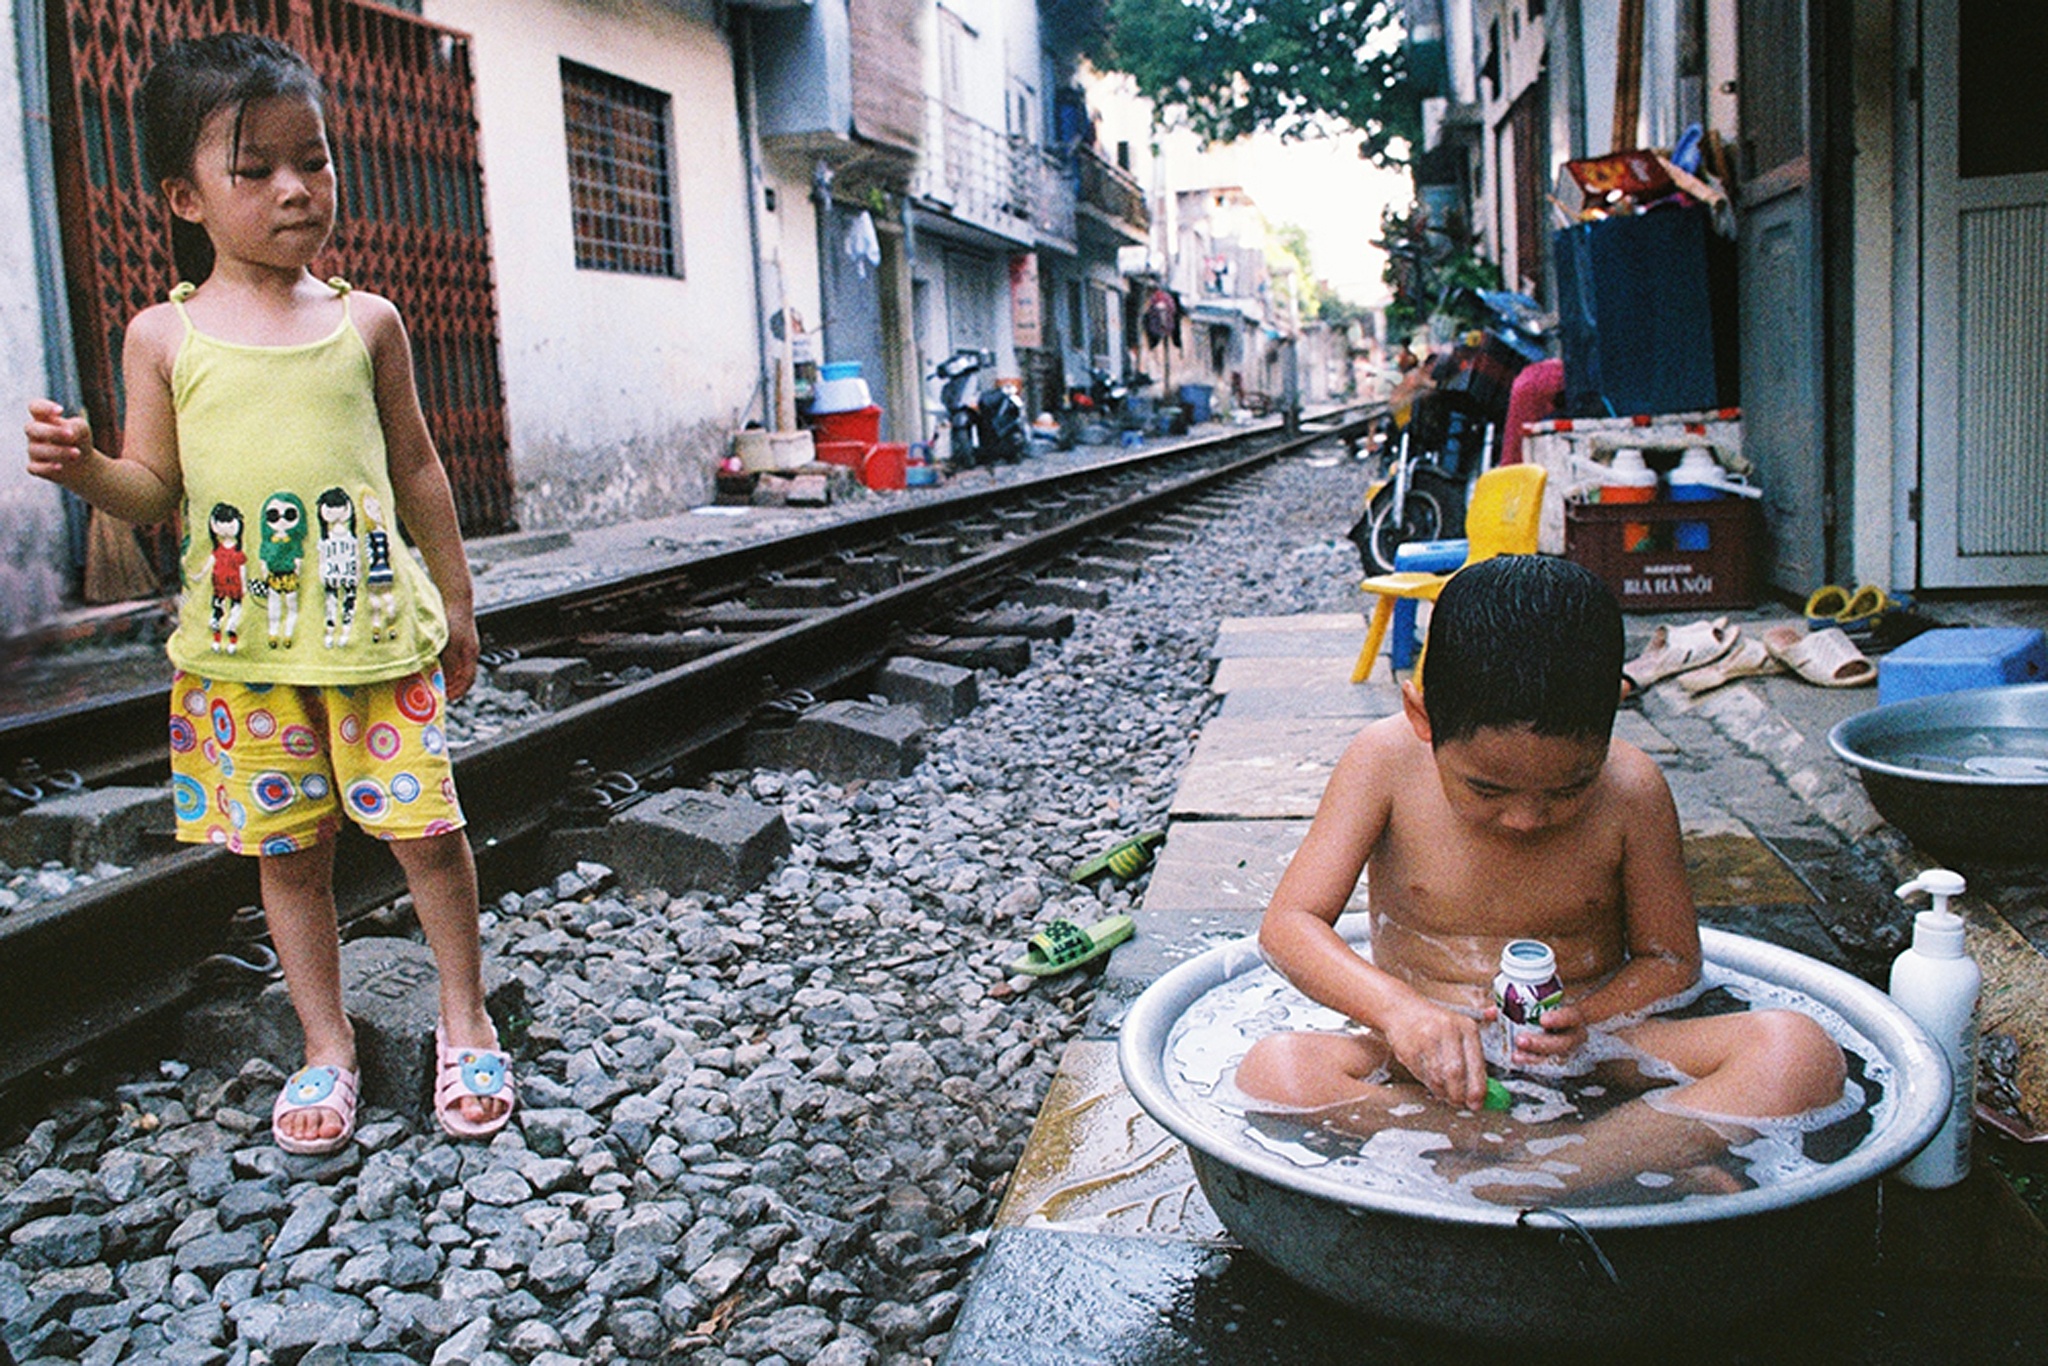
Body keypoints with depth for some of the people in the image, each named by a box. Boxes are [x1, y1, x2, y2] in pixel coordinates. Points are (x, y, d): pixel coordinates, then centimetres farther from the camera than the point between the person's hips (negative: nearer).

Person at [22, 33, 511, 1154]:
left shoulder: (365, 322, 4)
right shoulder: (164, 335, 3)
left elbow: (417, 468, 10)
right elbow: (155, 490, 7)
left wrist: (455, 601, 12)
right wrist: (85, 469, -16)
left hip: (378, 632, 0)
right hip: (241, 648, 1)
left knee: (427, 831, -1)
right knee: (287, 851, 9)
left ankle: (465, 1023, 20)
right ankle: (326, 1047, 27)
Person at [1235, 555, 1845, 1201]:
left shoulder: (1632, 791, -8)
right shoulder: (1387, 763, -11)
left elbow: (1671, 959, 5)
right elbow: (1288, 927, -12)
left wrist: (1588, 1019, -16)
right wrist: (1398, 1008, -30)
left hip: (1590, 1058, 0)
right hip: (1440, 1071, 0)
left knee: (1804, 1053, -23)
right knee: (1270, 1070, -33)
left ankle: (1528, 1181, -34)